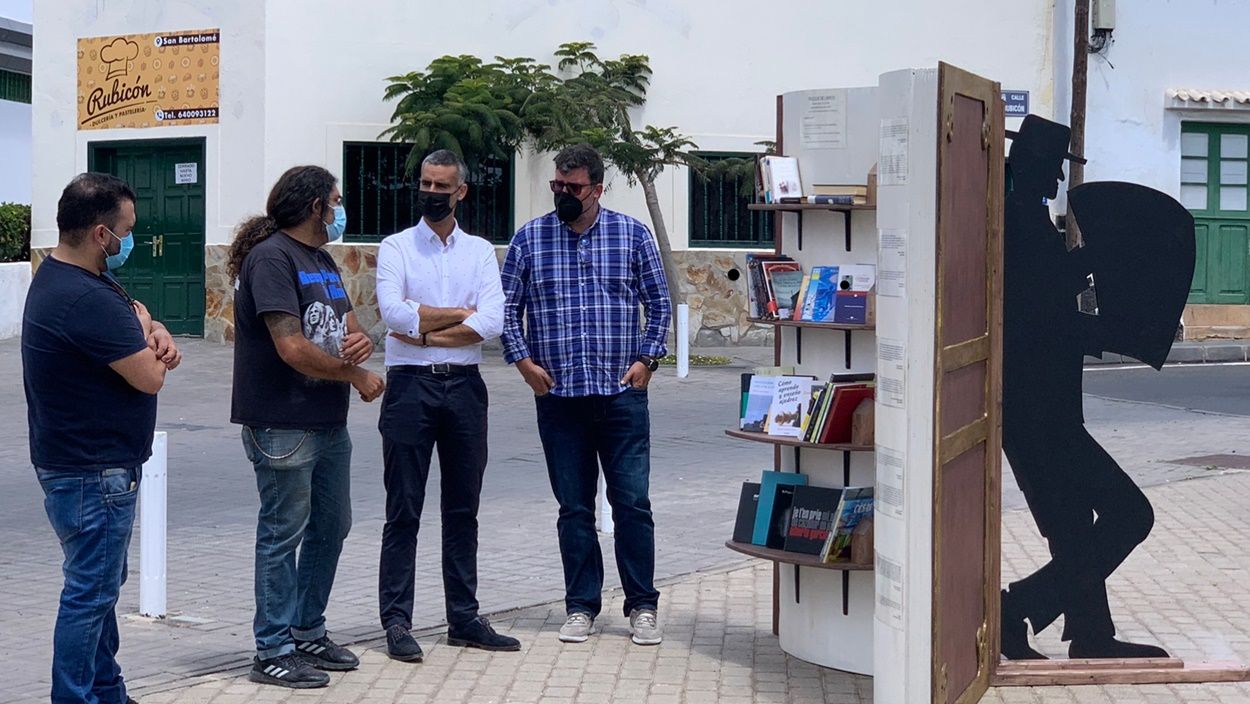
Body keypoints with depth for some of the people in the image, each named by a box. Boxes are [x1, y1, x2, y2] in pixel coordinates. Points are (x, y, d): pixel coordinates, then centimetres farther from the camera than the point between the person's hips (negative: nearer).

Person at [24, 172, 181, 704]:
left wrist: (156, 337, -7)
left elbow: (136, 313, 17)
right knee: (90, 593, -3)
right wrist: (145, 328, -2)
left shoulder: (61, 277, 8)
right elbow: (150, 377, -22)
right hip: (94, 474, -11)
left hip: (85, 464, 11)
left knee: (102, 582, 20)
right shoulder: (86, 299, -26)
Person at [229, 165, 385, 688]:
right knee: (283, 536, -1)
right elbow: (293, 349, -22)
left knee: (331, 527, 16)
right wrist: (359, 377, -11)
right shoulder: (272, 257, -15)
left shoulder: (322, 261, 16)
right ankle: (274, 652, 8)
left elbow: (351, 328, 17)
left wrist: (360, 343, -9)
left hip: (330, 423, 10)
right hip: (284, 425, -9)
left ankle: (308, 632, 30)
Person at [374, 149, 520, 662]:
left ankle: (464, 619, 16)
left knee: (463, 508, 9)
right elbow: (393, 311, -14)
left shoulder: (481, 251, 10)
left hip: (464, 387, 3)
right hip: (410, 386, -3)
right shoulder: (396, 247, 4)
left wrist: (423, 329, -11)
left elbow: (493, 322, -6)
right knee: (404, 510, -1)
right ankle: (397, 621, 3)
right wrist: (459, 313, -8)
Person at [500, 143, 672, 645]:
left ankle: (642, 606, 9)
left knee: (632, 501, -2)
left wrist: (647, 359, -1)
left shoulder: (632, 234, 5)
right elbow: (508, 307, 10)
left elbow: (659, 303, 9)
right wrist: (524, 361, -1)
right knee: (574, 507, 6)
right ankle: (581, 607, 15)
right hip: (558, 395, 1)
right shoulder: (529, 239, 7)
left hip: (622, 392, -1)